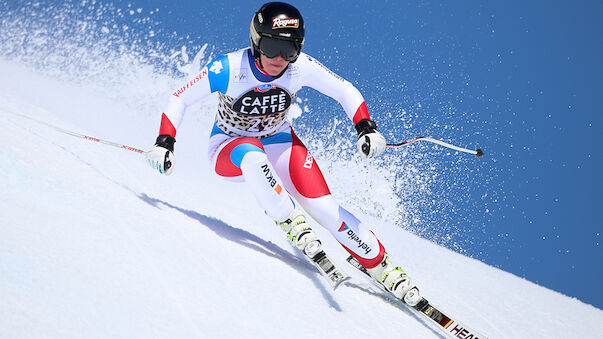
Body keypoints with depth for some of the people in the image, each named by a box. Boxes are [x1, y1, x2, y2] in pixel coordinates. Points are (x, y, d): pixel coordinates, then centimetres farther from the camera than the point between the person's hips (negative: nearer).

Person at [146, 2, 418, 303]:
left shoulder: (301, 67, -21)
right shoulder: (228, 69, -28)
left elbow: (346, 92, -8)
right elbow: (179, 100, -17)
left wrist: (367, 129, -22)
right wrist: (164, 144, -28)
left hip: (279, 142, 2)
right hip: (229, 149, -2)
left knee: (324, 208, -16)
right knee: (252, 157, -41)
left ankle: (380, 266, -1)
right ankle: (292, 223, -26)